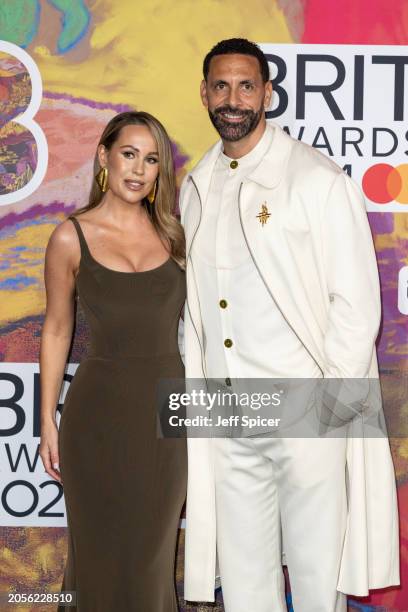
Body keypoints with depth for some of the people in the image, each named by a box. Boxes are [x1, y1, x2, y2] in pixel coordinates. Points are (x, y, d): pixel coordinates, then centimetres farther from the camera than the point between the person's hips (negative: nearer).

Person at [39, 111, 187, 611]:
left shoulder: (172, 233, 5)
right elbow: (56, 330, 2)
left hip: (167, 405, 3)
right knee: (104, 550, 9)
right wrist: (48, 423, 1)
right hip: (101, 410, -3)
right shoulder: (71, 238, -4)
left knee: (152, 552, 15)